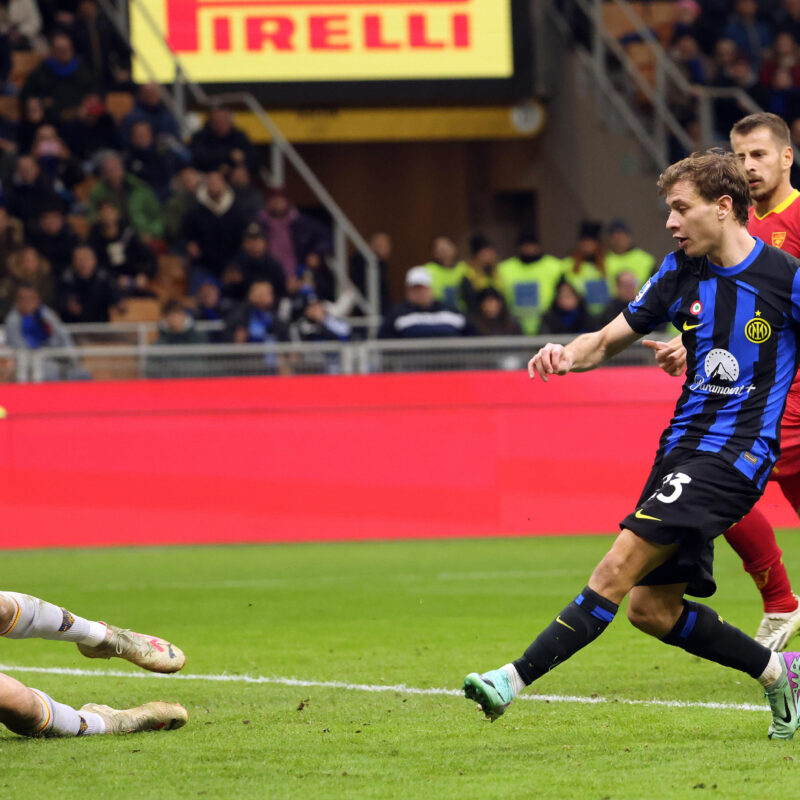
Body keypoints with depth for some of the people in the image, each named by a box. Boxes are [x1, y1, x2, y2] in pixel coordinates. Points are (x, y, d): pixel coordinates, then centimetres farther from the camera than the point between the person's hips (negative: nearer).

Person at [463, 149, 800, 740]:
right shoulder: (681, 272, 8)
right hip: (684, 444, 7)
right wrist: (567, 356, -9)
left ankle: (518, 678, -20)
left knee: (621, 567, -18)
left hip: (737, 453, -7)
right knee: (651, 606, 3)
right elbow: (609, 340, 13)